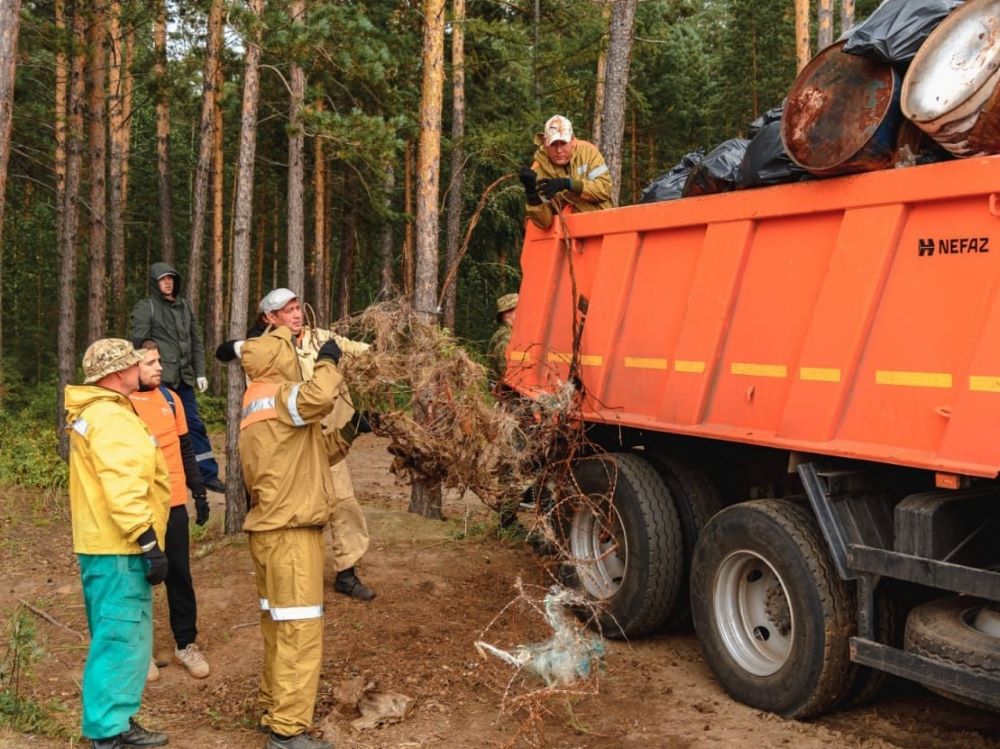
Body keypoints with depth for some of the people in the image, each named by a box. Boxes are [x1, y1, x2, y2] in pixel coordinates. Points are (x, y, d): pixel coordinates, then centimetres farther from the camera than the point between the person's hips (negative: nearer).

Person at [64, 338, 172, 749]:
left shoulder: (94, 414, 17)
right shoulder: (110, 418, -18)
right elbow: (123, 489, -26)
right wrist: (148, 543, -25)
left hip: (109, 544, 11)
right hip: (119, 548, -11)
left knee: (123, 638, 17)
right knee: (121, 640, -5)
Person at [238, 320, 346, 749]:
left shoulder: (257, 404, 17)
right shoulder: (277, 396, -14)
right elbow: (319, 397, -35)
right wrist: (327, 361, -17)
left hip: (272, 528, 10)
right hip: (291, 532, -10)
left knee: (279, 626, 19)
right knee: (299, 629, -6)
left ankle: (274, 707, 30)